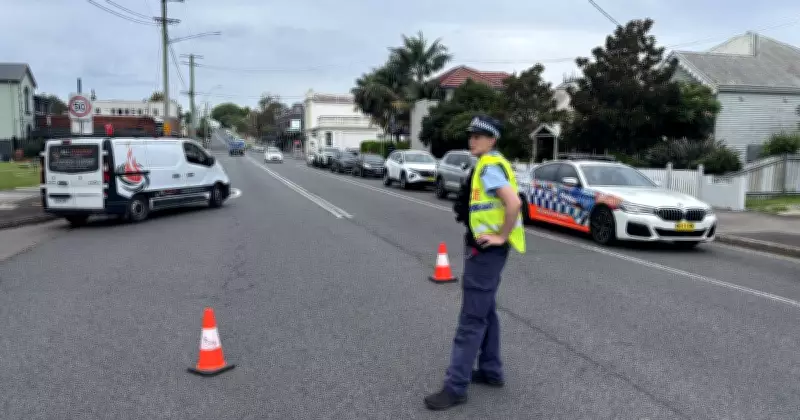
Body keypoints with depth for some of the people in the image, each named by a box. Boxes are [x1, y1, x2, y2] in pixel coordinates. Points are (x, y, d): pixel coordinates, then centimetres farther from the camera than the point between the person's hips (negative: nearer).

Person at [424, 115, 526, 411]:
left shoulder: (489, 167, -17)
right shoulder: (490, 165, 15)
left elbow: (514, 203, -29)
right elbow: (501, 203, 24)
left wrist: (502, 237, -20)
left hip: (486, 251, -11)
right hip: (483, 249, 11)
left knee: (471, 319, -6)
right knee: (485, 313, 18)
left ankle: (455, 387, 1)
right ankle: (490, 371, 29)